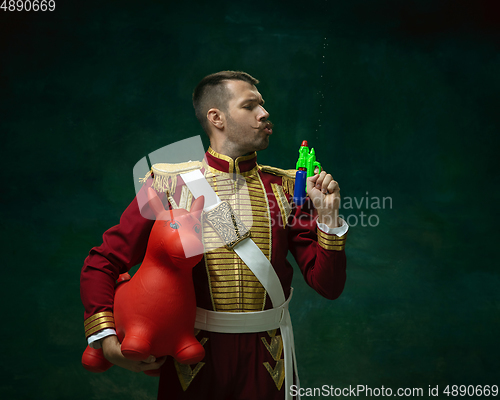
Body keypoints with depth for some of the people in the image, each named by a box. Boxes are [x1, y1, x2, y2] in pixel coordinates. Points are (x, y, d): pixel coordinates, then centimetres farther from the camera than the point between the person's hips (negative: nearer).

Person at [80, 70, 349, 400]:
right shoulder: (170, 185, -5)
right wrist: (106, 338, -17)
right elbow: (102, 264, -3)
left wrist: (328, 215, -14)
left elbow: (328, 286, -1)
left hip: (266, 362, 2)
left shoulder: (284, 187, 1)